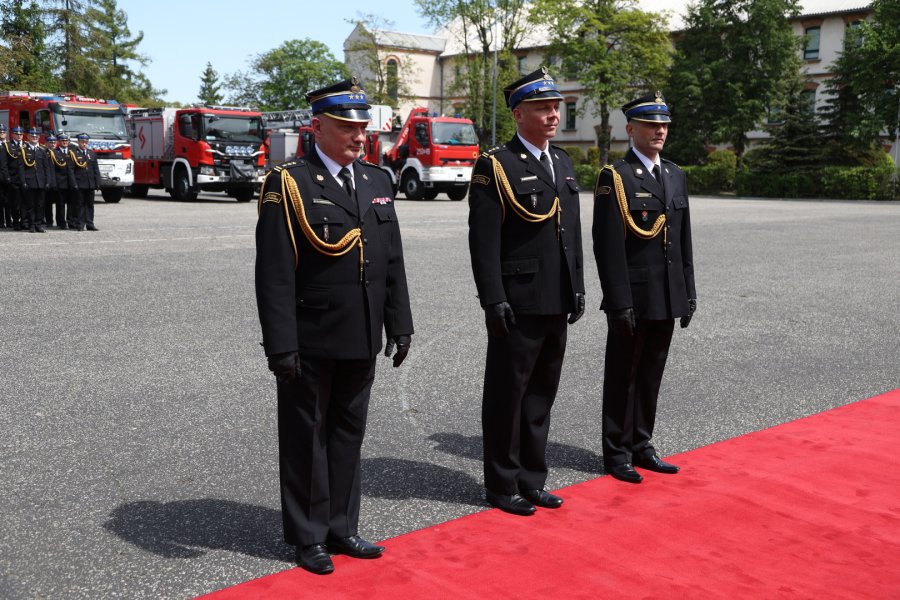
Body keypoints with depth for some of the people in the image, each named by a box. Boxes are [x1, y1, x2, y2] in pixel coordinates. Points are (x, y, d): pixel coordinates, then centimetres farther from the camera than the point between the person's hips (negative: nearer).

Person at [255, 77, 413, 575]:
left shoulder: (377, 182, 9)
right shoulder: (288, 183, -10)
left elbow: (393, 262, 12)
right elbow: (274, 273, -14)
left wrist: (399, 324, 9)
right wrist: (280, 344, -18)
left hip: (361, 342, 6)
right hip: (310, 343, -6)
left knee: (349, 435, 16)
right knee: (307, 439, 8)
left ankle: (341, 527, 30)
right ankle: (308, 537, 22)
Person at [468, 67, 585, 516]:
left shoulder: (562, 162, 14)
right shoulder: (495, 166, -9)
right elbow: (483, 241, -13)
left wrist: (577, 289, 14)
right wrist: (493, 300, -18)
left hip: (557, 306, 7)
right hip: (517, 305, -7)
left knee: (541, 395, 15)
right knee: (507, 397, 4)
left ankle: (532, 480, 27)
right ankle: (503, 486, 17)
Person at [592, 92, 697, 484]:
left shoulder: (676, 176, 13)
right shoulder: (614, 177, -9)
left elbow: (684, 240, 16)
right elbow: (608, 247, -14)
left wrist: (688, 292, 12)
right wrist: (620, 302, -18)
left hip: (668, 300, 6)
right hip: (633, 300, -6)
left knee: (651, 376, 15)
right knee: (623, 378, 5)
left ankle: (642, 446, 27)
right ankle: (617, 453, 16)